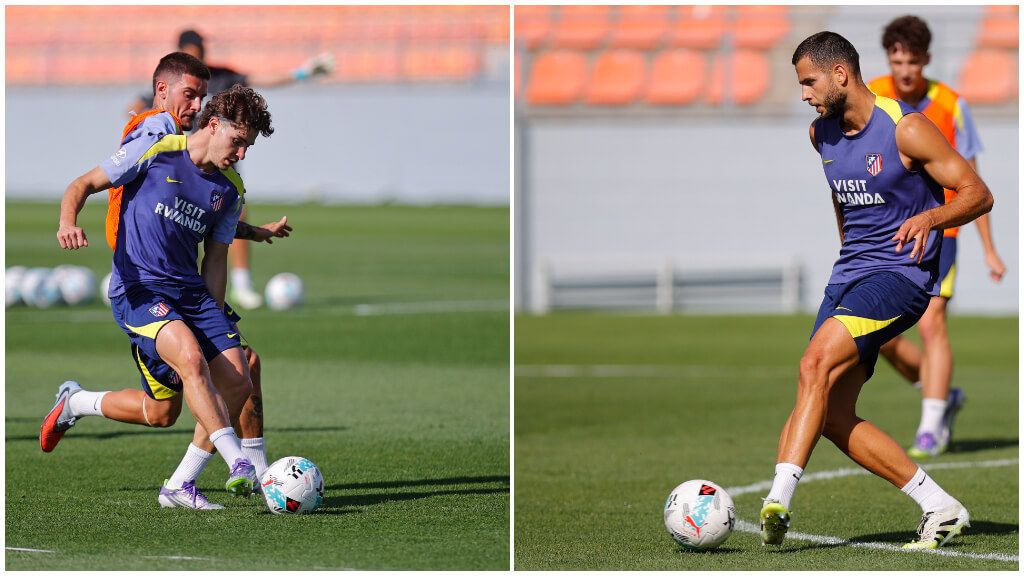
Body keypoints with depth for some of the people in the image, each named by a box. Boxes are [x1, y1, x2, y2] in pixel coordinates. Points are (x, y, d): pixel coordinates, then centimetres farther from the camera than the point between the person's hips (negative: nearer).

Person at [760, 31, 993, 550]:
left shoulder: (906, 129, -12)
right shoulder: (821, 135, 10)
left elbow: (978, 195, -11)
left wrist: (928, 216, -28)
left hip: (900, 273, -8)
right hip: (848, 273, 8)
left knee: (815, 363, -28)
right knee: (834, 419, -3)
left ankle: (778, 501, -36)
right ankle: (941, 510, 6)